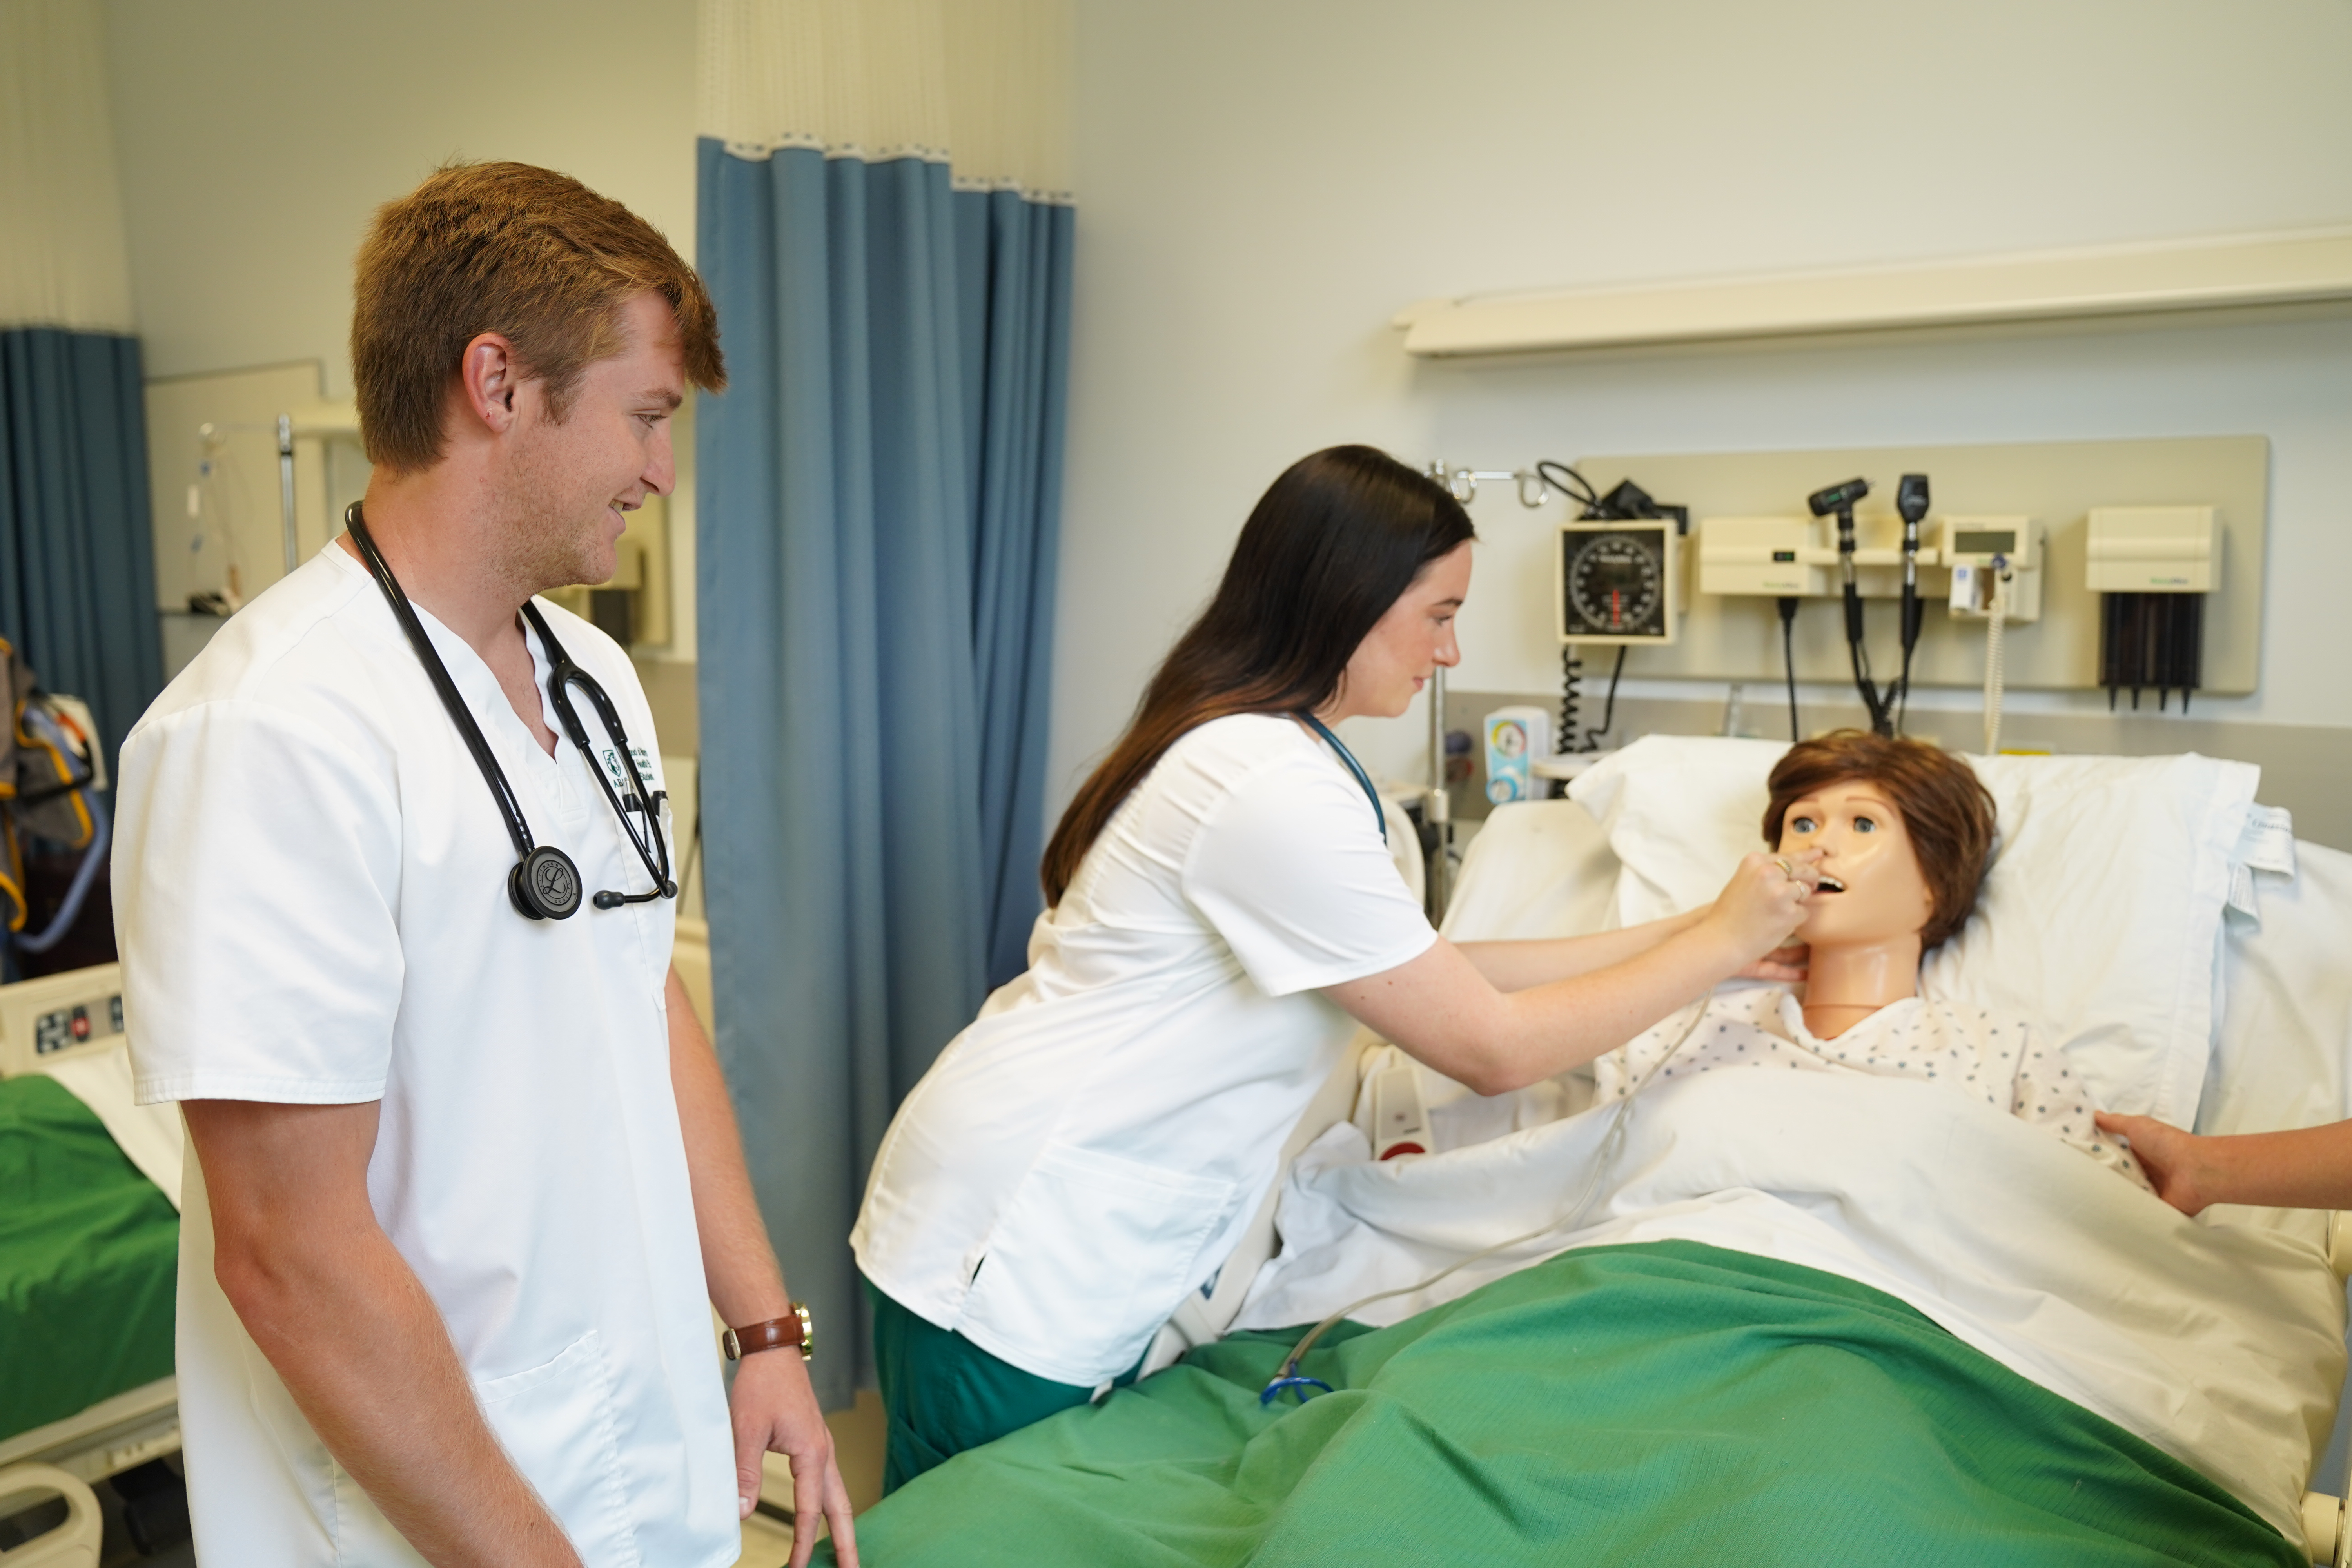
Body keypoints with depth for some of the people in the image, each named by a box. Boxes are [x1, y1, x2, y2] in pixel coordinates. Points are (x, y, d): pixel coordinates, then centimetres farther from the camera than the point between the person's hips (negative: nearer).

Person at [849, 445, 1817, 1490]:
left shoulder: (1239, 743, 9)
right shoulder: (1275, 788, -23)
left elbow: (1434, 973, 10)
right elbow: (1491, 1048, -18)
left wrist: (1687, 938, 10)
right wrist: (1718, 942, -5)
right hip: (1009, 1276, -9)